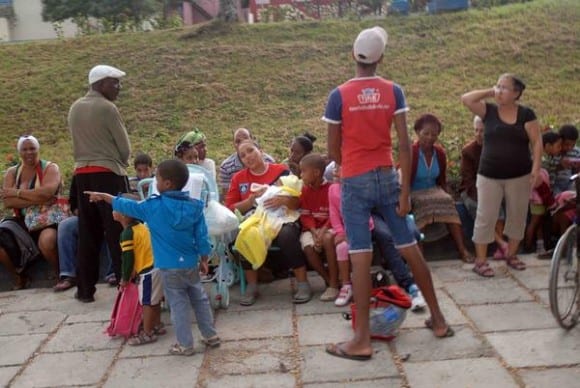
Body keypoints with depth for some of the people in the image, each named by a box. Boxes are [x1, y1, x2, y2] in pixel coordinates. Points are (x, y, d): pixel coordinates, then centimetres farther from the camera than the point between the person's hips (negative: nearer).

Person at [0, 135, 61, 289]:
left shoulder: (50, 168, -1)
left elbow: (46, 193, -21)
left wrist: (16, 192, -12)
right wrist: (37, 200, -19)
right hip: (22, 221, 5)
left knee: (47, 241, -36)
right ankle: (20, 275, 7)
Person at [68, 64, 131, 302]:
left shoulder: (75, 108, 11)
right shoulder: (107, 108, -10)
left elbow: (80, 142, 15)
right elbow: (125, 147, -6)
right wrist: (120, 164, 13)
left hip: (82, 173, 7)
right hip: (108, 174, -7)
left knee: (87, 234, 10)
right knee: (118, 232, -2)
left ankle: (85, 289, 14)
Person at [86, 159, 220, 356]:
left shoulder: (154, 206, -12)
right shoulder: (194, 206, -3)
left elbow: (128, 206, 2)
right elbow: (202, 236, 0)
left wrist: (103, 196, 16)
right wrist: (204, 260, 12)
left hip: (169, 266, -4)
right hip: (191, 263, 4)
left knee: (179, 304, 5)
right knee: (200, 298, 17)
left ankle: (185, 345, 12)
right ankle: (211, 336, 25)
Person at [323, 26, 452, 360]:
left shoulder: (339, 96, -6)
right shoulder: (393, 91, -1)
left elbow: (333, 150, -1)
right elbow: (405, 144, -6)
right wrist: (406, 191, -3)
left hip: (355, 182, -3)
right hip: (388, 178, 3)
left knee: (361, 258, -4)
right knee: (410, 248, 14)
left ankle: (362, 340, 1)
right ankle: (438, 319, 26)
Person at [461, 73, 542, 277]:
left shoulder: (526, 114, -1)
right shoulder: (489, 111, 2)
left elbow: (536, 142, -4)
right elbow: (466, 99, -9)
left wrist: (536, 167, -14)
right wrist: (489, 92, -4)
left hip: (519, 176, 0)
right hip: (489, 176, 0)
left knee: (517, 216, 12)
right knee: (486, 217, 0)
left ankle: (512, 254, 30)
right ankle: (480, 260, 6)